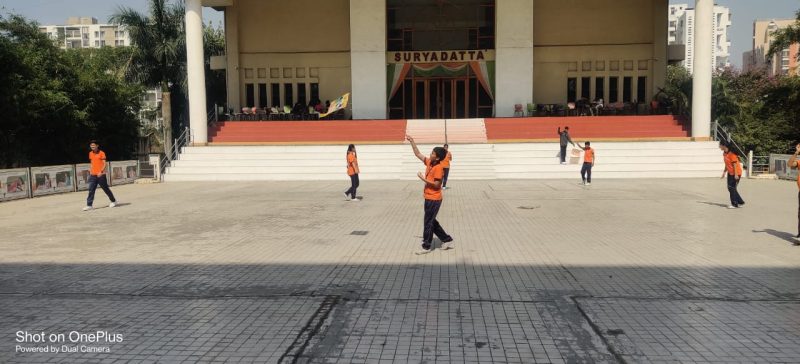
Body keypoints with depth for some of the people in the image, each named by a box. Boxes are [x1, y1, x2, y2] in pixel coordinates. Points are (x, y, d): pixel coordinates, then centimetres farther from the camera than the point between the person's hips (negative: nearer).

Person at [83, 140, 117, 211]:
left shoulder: (102, 153, -7)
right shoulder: (90, 154, 11)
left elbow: (104, 164, -11)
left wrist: (101, 172, -23)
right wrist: (91, 171, 12)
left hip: (100, 175, -5)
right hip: (93, 175, 5)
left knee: (106, 189, 5)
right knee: (91, 190, -2)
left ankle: (113, 201, 22)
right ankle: (89, 205, -3)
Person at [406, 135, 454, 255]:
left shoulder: (438, 168, -19)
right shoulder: (429, 162, 4)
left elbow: (436, 185, -23)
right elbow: (418, 154, 13)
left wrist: (423, 179, -21)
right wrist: (412, 141, 8)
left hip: (434, 199, -9)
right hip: (429, 198, 9)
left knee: (428, 223, 0)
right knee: (431, 222, 17)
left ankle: (427, 247, 11)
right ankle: (447, 240, 25)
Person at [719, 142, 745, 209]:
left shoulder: (731, 153, -21)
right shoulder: (724, 153, 6)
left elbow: (735, 164, -21)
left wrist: (736, 174, -22)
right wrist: (724, 173, 16)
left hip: (736, 173, -9)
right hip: (730, 173, 9)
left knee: (732, 188, -4)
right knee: (730, 188, 10)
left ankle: (735, 204, 5)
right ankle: (740, 202, 21)